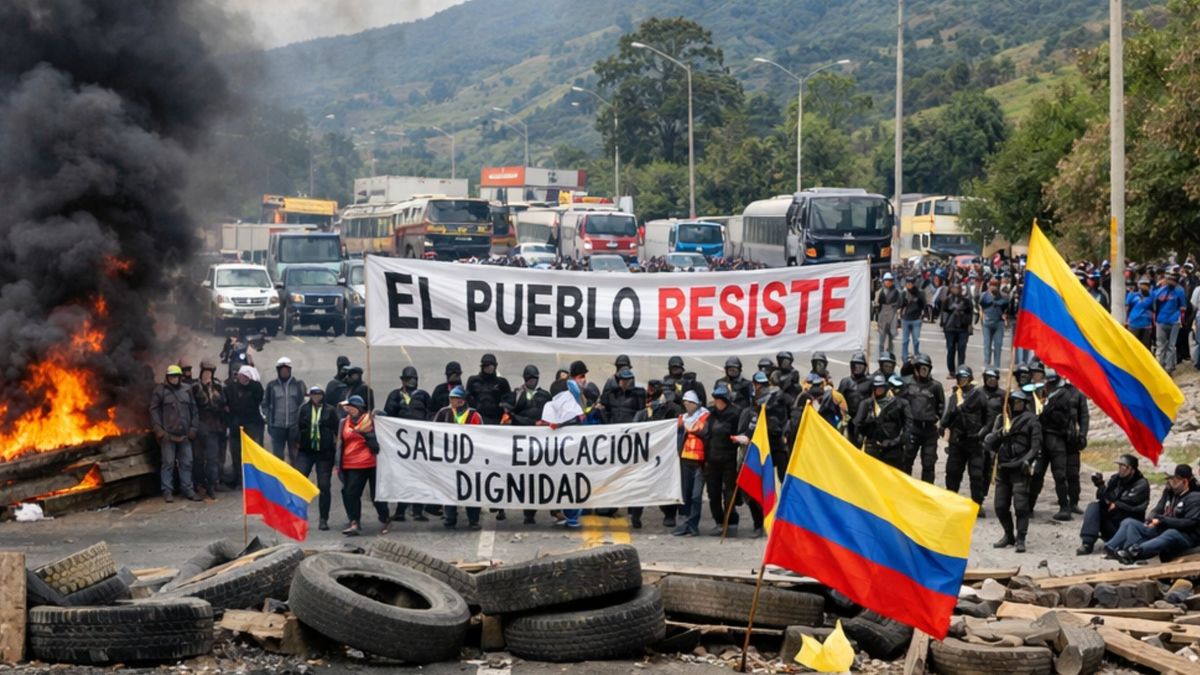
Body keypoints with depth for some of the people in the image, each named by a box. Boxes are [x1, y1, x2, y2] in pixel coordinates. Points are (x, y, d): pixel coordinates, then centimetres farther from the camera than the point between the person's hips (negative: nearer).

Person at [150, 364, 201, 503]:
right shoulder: (160, 391, 1)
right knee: (168, 463, -2)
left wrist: (194, 428, 5)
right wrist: (159, 430, -9)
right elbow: (154, 411, -2)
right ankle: (167, 491, 3)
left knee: (187, 463, 6)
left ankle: (188, 489, 14)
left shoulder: (187, 390, 11)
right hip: (168, 434, -4)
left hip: (185, 434, 4)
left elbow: (194, 410, 14)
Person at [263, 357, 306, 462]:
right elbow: (265, 404, 10)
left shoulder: (298, 385, 5)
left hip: (294, 425, 0)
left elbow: (304, 403, 6)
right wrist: (268, 421, 2)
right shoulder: (271, 385, 5)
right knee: (278, 455, 2)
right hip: (277, 426, 0)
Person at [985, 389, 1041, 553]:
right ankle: (1009, 535, 24)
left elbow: (1036, 446, 0)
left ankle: (1020, 539, -5)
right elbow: (988, 442, 8)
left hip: (1020, 468, -4)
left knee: (1021, 505, -12)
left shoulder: (1031, 420, 3)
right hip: (1002, 467, 4)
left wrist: (1027, 460, -15)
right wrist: (999, 434, -12)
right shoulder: (1001, 419, 13)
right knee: (1000, 505, 7)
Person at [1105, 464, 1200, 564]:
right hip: (1160, 531, 8)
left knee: (1171, 534, -42)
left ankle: (1134, 551, -59)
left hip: (1185, 536, -7)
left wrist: (1162, 520, -21)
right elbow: (1157, 510, 18)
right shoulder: (1170, 492, 14)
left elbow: (1190, 523, -18)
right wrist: (1153, 519, -8)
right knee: (1129, 522, -4)